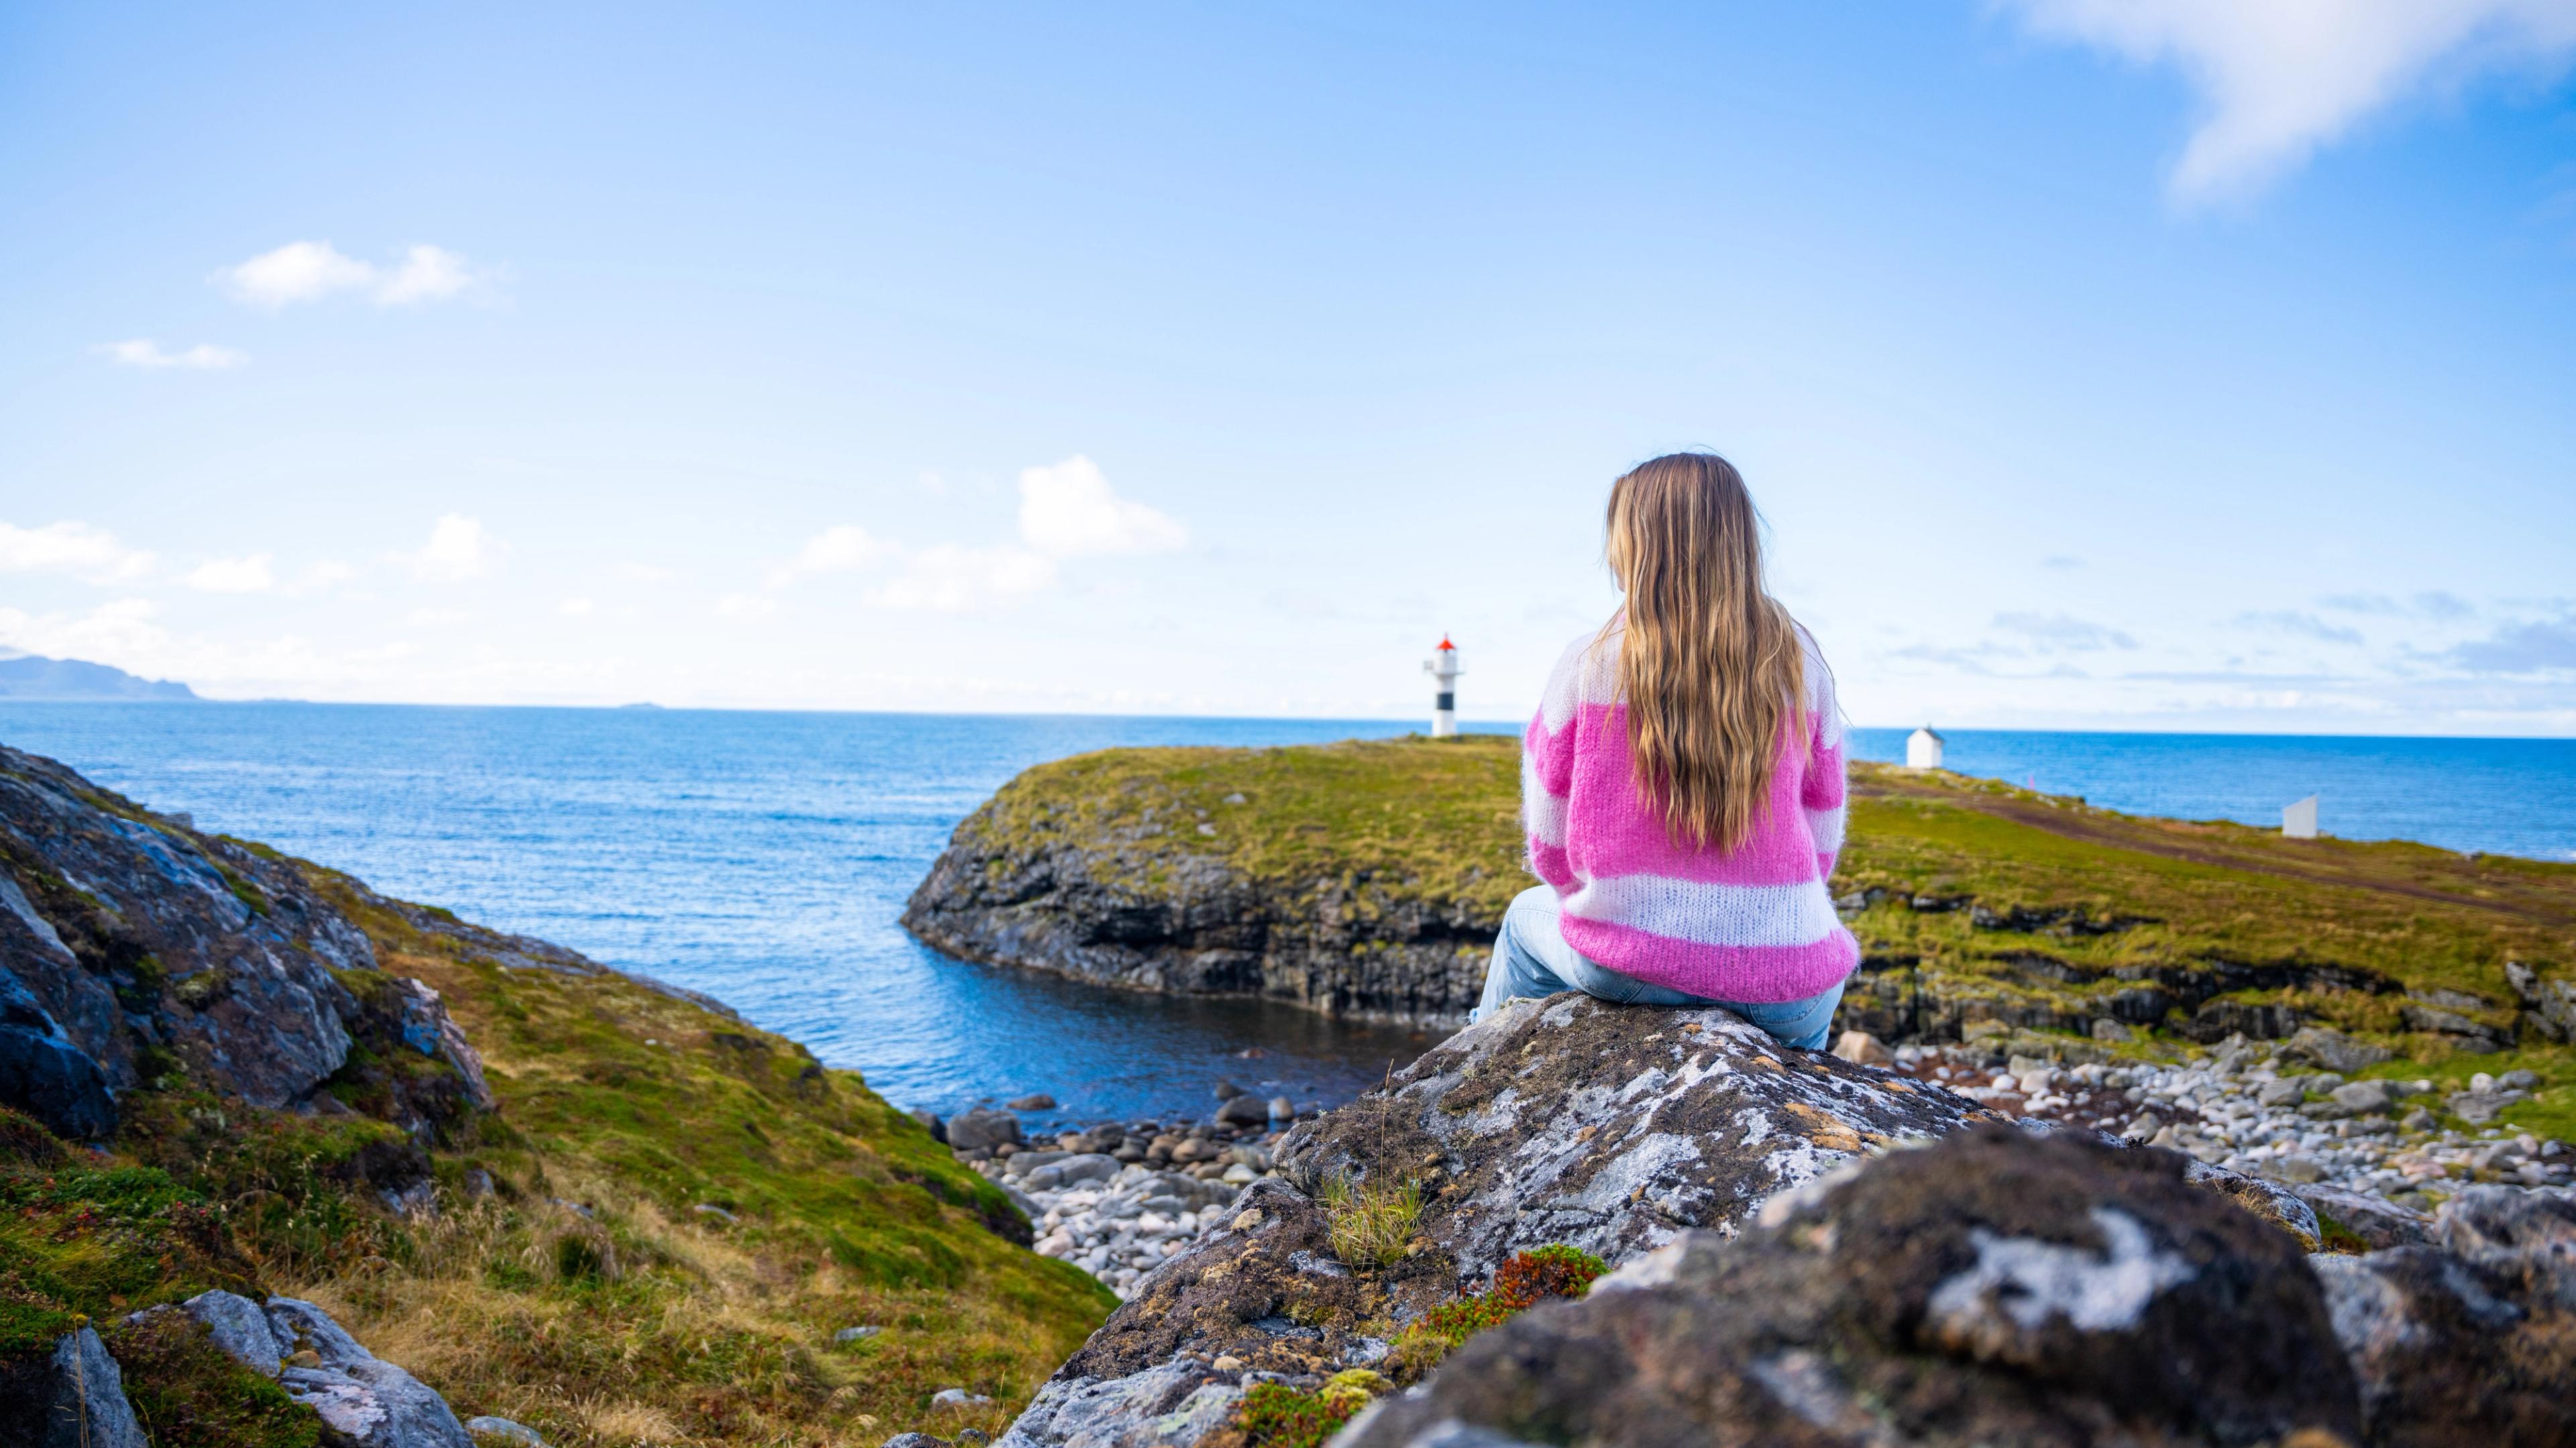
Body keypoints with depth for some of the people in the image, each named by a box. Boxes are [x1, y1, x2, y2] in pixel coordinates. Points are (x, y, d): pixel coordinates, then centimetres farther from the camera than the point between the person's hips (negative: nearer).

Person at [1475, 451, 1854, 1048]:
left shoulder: (1590, 664, -7)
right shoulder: (1799, 663, -1)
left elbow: (1550, 850, 0)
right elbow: (1822, 847, 5)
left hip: (1626, 970, -1)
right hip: (1783, 996, 1)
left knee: (1528, 916, 34)